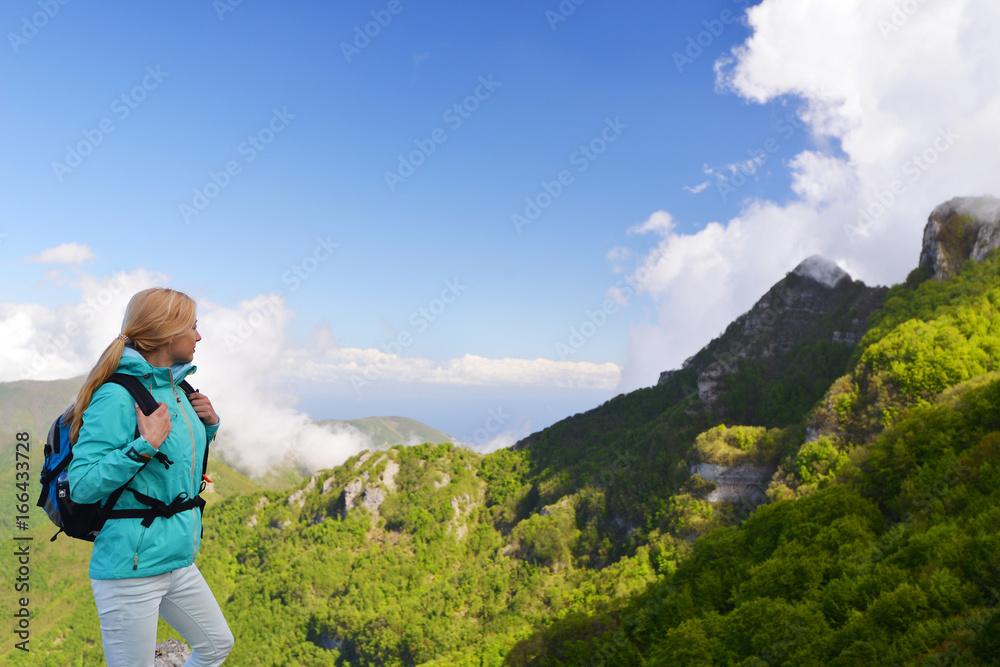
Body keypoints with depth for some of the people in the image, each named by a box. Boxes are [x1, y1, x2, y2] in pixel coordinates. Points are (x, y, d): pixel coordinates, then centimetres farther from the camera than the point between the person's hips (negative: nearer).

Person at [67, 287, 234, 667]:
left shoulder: (176, 391, 6)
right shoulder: (117, 396, -18)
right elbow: (81, 486, -21)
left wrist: (208, 425, 4)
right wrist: (145, 445, -26)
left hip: (179, 562, 8)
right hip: (131, 568, -8)